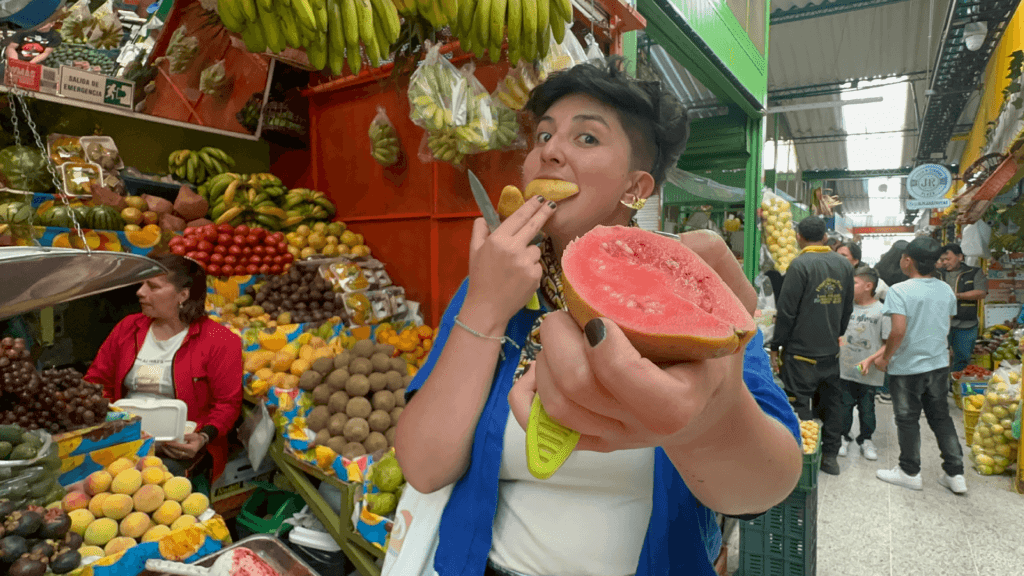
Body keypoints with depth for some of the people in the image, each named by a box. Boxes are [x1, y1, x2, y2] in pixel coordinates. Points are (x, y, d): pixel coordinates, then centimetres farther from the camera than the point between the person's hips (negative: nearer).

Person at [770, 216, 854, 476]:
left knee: (800, 405, 1)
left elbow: (786, 311, -15)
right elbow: (847, 308, 15)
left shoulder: (800, 265, -15)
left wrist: (776, 346, -8)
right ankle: (830, 456, 25)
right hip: (831, 349, 7)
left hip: (801, 350, -7)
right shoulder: (844, 264, 7)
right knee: (831, 401, 15)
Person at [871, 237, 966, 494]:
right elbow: (946, 326, 11)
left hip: (907, 367, -6)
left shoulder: (900, 291, -19)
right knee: (941, 417, 17)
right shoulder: (946, 290, 3)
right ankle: (955, 474, 22)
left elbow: (899, 331, -25)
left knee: (907, 419, 7)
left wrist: (884, 358, -11)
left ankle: (910, 472, 19)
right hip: (939, 364, 6)